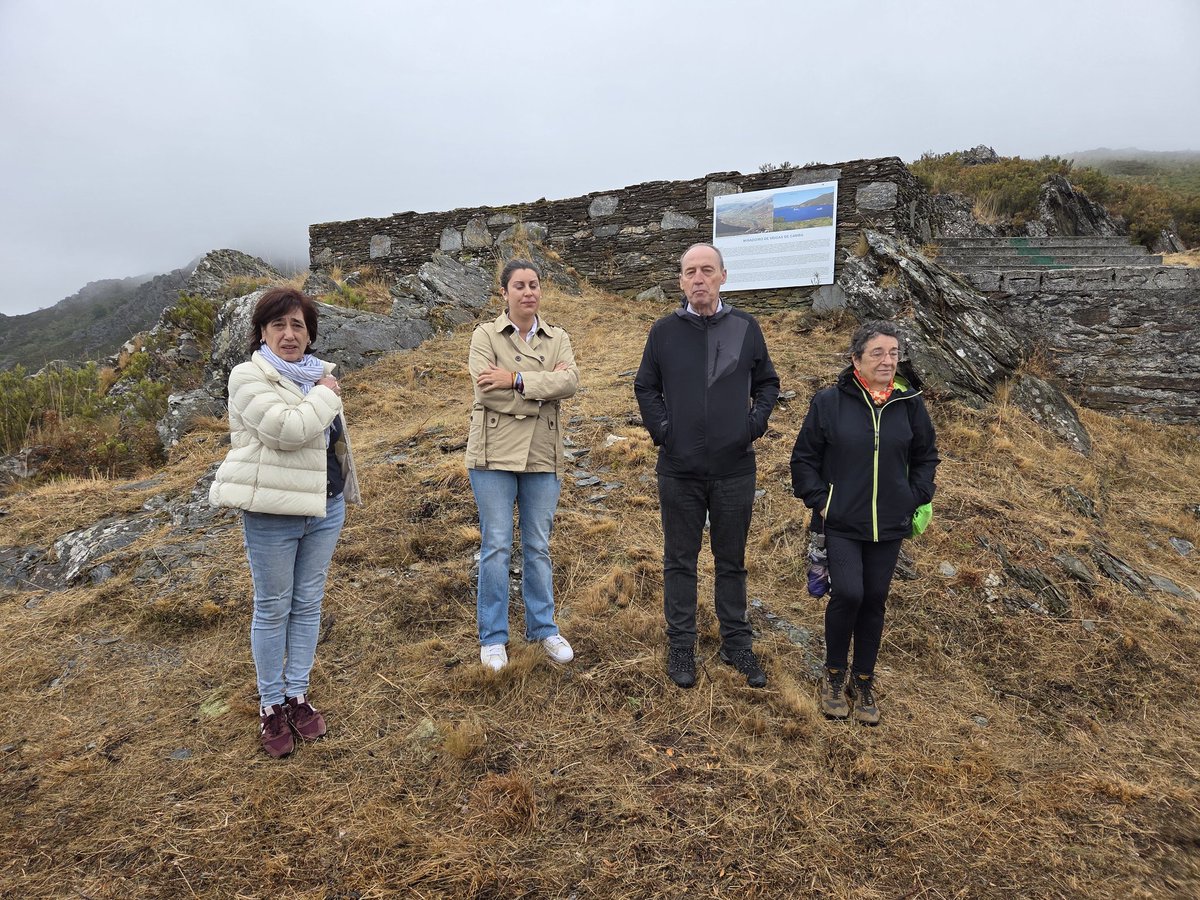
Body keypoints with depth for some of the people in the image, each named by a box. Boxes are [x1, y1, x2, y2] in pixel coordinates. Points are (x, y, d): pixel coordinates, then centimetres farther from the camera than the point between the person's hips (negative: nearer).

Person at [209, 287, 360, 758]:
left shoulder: (319, 374, 11)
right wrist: (326, 396, -13)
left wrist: (346, 491, 27)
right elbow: (287, 429, -27)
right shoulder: (248, 377, -10)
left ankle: (298, 694, 27)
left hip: (324, 508, 6)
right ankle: (271, 705, 21)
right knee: (272, 609, 5)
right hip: (273, 512, -6)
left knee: (308, 604, 13)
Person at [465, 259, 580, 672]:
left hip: (542, 456, 3)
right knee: (496, 546, 1)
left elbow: (569, 382, -11)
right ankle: (492, 637, 13)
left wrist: (515, 379, -19)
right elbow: (488, 391, -14)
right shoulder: (485, 335, 1)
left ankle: (543, 628, 24)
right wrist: (544, 384, -11)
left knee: (539, 547, 11)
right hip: (495, 454, -3)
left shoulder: (558, 339, 10)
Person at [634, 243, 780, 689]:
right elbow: (645, 388, 9)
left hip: (734, 468, 1)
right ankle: (681, 647, 22)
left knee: (732, 561, 13)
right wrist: (661, 429, -5)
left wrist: (755, 423, -3)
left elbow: (767, 382, 12)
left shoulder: (745, 327, 2)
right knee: (680, 561, 9)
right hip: (679, 469, 0)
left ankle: (737, 644, 27)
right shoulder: (664, 330, 1)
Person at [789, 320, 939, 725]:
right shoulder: (829, 401, -7)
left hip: (889, 525, 3)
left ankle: (863, 681, 27)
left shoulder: (909, 402, 1)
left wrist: (917, 498, 5)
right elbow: (803, 457, 0)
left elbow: (925, 455, 15)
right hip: (841, 523, -3)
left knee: (874, 601, 9)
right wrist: (818, 501, -6)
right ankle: (834, 674, 10)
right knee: (848, 593, -15)